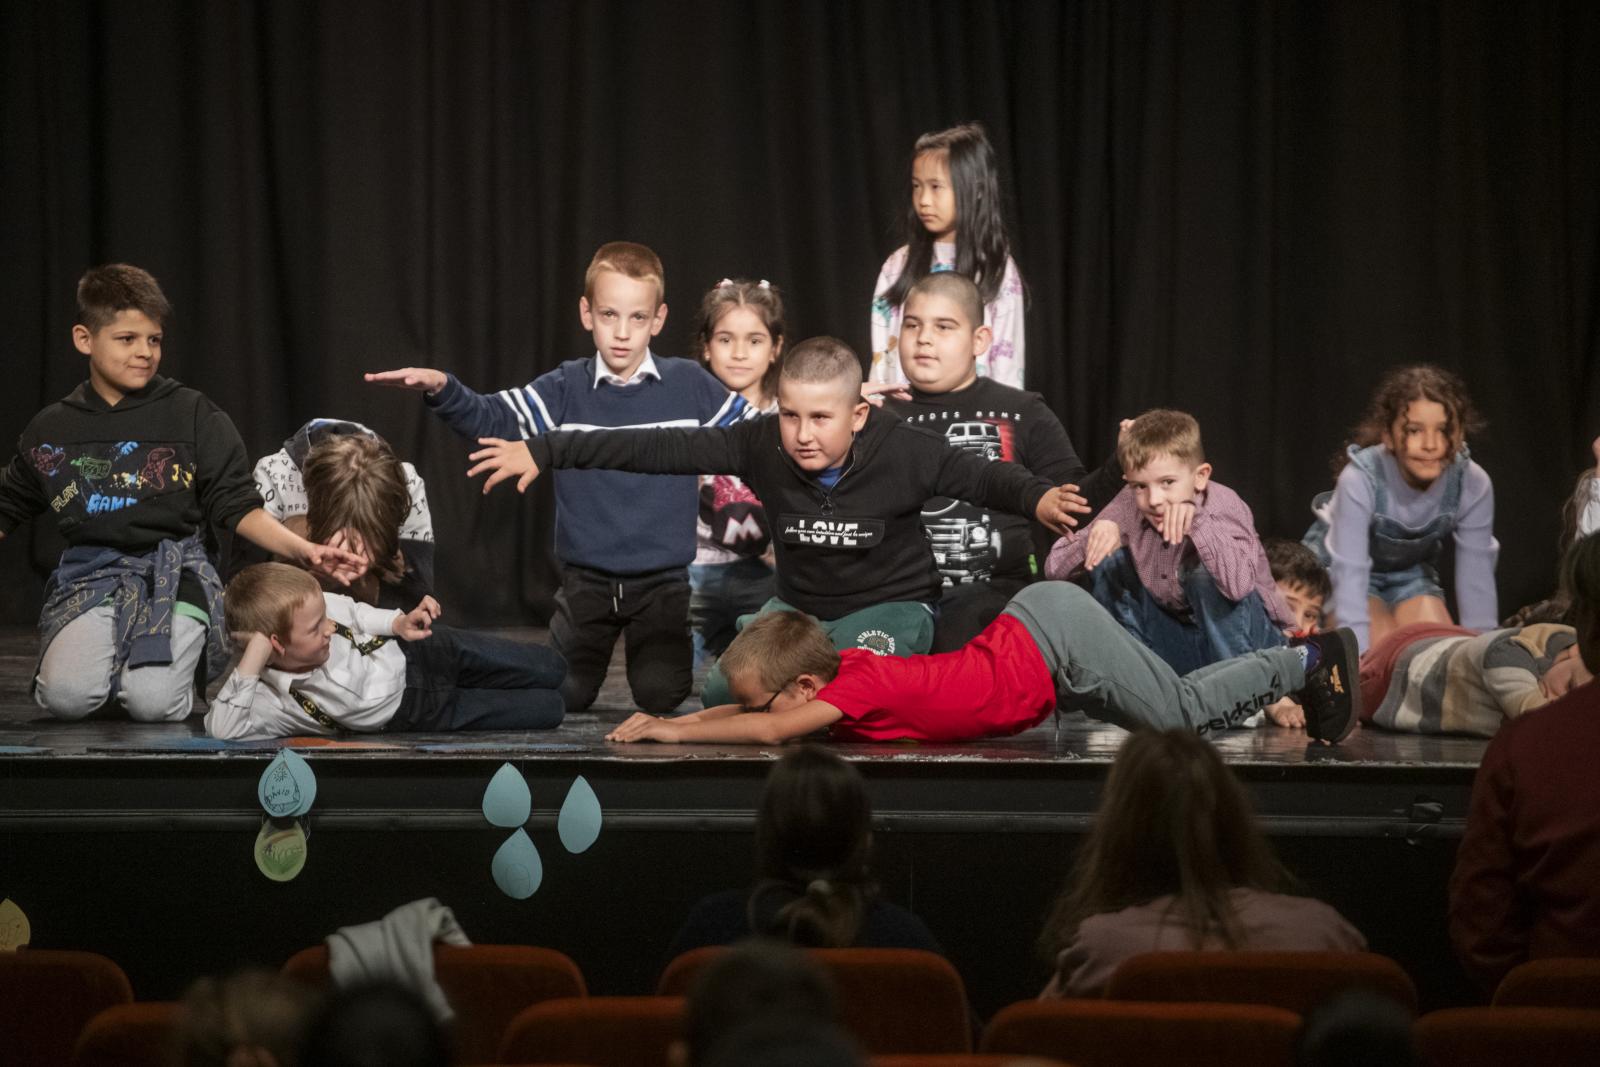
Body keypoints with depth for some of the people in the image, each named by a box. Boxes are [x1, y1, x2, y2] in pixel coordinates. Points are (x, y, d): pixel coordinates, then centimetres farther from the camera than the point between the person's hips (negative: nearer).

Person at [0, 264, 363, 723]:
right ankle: (102, 657, 12)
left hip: (174, 574, -1)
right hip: (89, 576, 2)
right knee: (66, 697, -24)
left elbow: (236, 506, 1)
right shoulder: (50, 430, 9)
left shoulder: (193, 415, 2)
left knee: (152, 703, -24)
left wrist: (302, 550, -14)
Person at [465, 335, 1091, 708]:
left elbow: (982, 478, -23)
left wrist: (1038, 499, -48)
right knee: (722, 696, -13)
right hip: (799, 606, 4)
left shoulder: (903, 451, -22)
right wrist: (543, 453, -18)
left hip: (889, 606, -4)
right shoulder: (762, 446, -16)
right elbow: (659, 450, -16)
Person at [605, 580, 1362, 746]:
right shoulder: (842, 666, 0)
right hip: (1034, 620, 8)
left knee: (1184, 713, -1)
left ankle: (1310, 661, 11)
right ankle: (1300, 668, 26)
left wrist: (677, 733, -27)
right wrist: (669, 721, -3)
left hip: (1054, 640, -8)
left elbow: (771, 730, -36)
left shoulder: (857, 688, -22)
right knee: (1176, 711, 18)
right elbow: (747, 708, 12)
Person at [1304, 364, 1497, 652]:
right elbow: (1350, 577, -40)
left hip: (1409, 569, 4)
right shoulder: (1360, 480, -37)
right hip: (1336, 567, -3)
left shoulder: (1473, 485, -27)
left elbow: (1477, 581, -21)